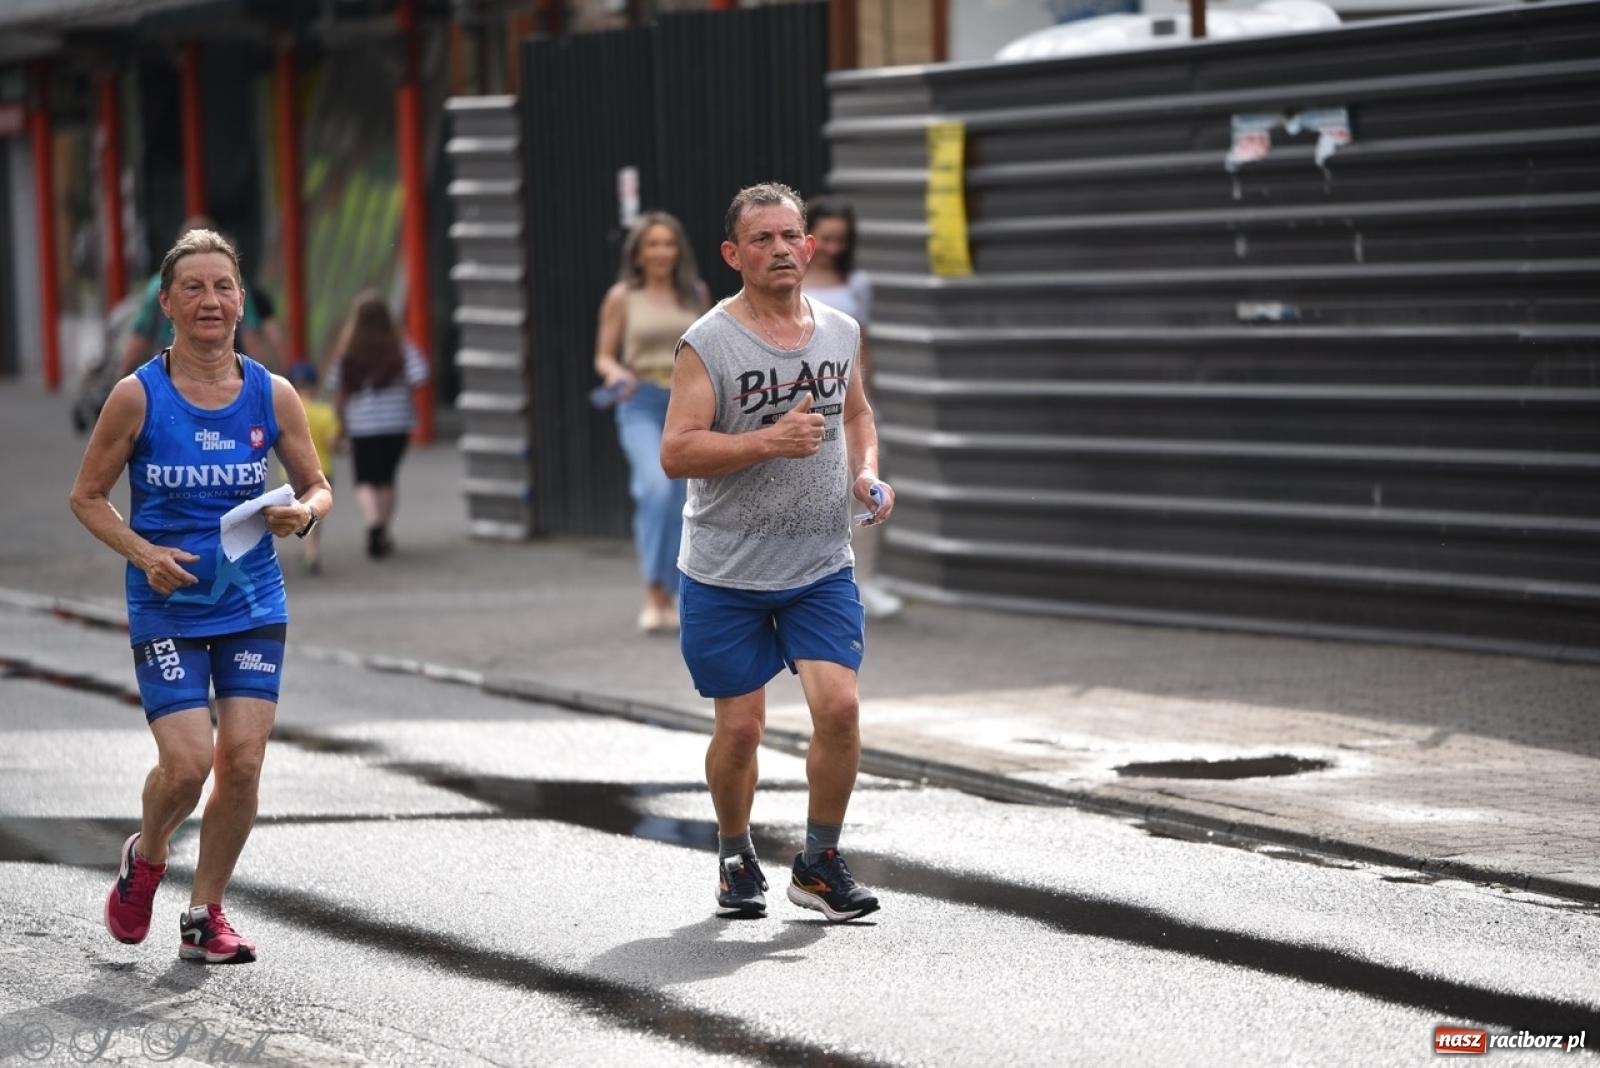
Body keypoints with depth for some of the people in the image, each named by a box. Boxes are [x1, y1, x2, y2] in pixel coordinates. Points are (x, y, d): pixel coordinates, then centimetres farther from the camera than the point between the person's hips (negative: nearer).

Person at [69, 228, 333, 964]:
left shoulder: (272, 396, 0)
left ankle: (204, 916, 15)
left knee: (242, 762, -3)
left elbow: (317, 488, 11)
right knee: (187, 763, -13)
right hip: (167, 610, -3)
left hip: (253, 606, 3)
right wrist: (143, 552, -15)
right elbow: (87, 497, 0)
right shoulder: (138, 396, -7)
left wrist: (304, 513, -13)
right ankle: (145, 858, 21)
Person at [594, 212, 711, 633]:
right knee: (658, 487, -25)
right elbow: (603, 356, 6)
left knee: (681, 504, 4)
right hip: (642, 405, -3)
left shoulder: (696, 294, 9)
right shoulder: (622, 298, 2)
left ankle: (667, 598, 17)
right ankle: (654, 591, -20)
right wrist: (617, 373, -14)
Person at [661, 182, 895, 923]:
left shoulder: (841, 333, 6)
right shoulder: (708, 344, -10)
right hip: (725, 575, -3)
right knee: (740, 727, 2)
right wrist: (771, 441, -25)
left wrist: (866, 472, 5)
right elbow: (675, 452, -16)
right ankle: (735, 858, 28)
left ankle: (819, 865, 6)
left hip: (822, 569, 3)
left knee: (839, 707, -11)